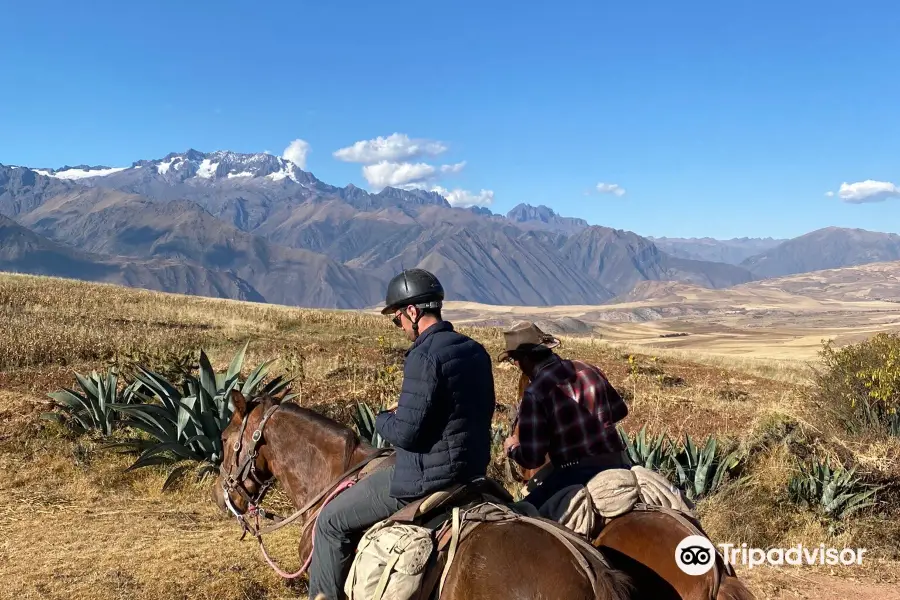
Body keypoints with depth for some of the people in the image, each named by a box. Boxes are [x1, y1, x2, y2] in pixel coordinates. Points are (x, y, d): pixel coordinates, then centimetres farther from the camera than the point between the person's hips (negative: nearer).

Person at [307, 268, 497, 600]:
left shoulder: (424, 356, -22)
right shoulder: (476, 351, 5)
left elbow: (404, 433, -24)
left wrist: (382, 419, -1)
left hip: (428, 480, -9)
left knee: (331, 521, 5)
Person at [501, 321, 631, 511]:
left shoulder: (536, 392, -14)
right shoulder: (588, 370, 4)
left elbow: (532, 458, -13)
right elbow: (619, 409, 17)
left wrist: (512, 448, 9)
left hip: (578, 475, -6)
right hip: (619, 466, 6)